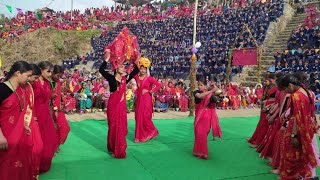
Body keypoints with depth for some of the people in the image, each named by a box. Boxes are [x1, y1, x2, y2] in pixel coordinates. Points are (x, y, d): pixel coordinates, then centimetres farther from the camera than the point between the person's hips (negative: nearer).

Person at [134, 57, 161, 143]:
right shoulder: (137, 77, 5)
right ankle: (140, 136, 19)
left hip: (146, 99, -5)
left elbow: (159, 85, -9)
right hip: (139, 99, 5)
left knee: (145, 117, -4)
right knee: (138, 117, 8)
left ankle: (152, 132, 16)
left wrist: (151, 91, -11)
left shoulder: (149, 78, -7)